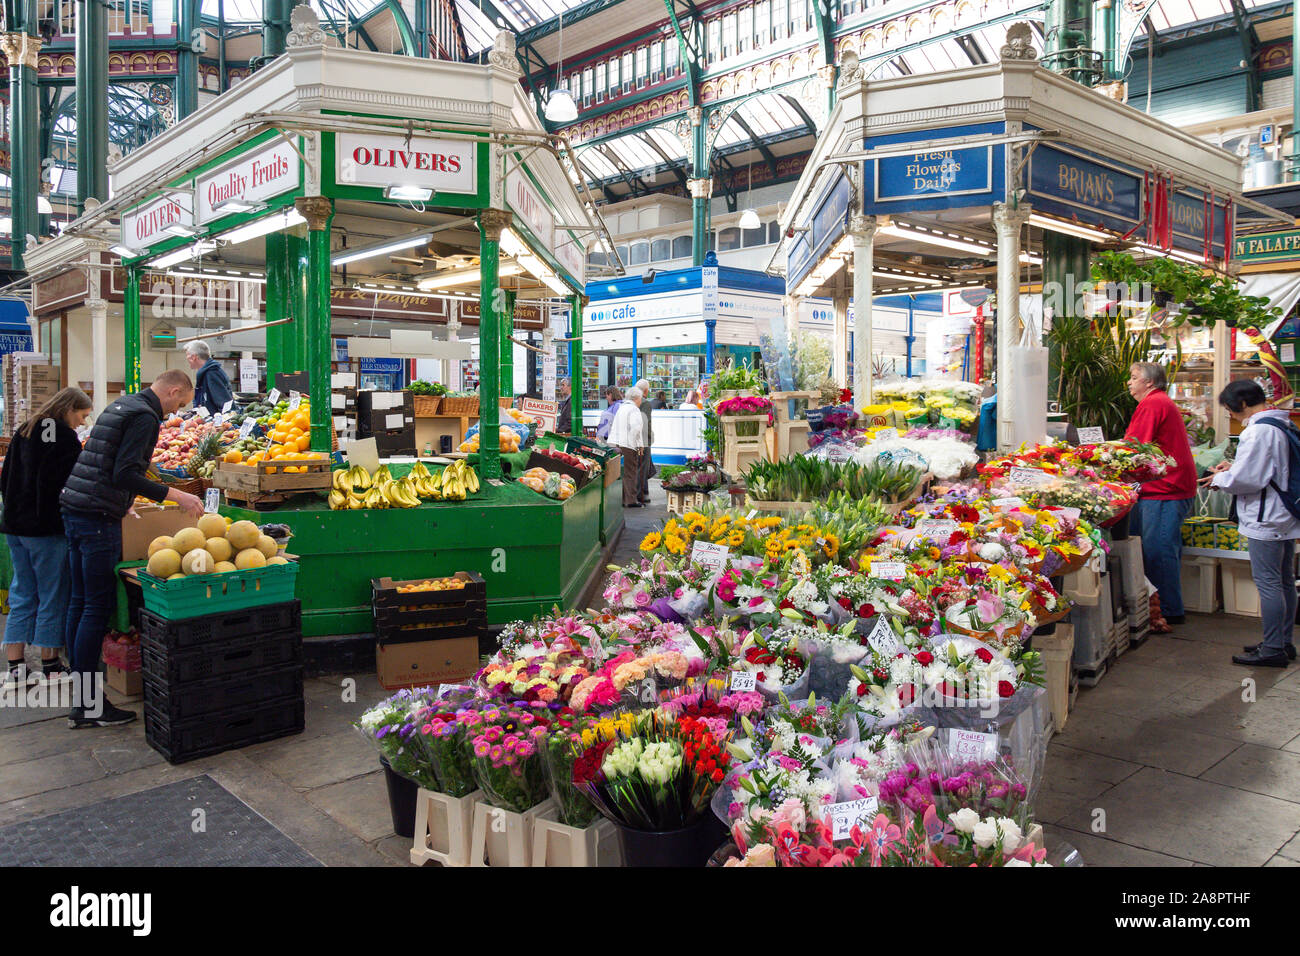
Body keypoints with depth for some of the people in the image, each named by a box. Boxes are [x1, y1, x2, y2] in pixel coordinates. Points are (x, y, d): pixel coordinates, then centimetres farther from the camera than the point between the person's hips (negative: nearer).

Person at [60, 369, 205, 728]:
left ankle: (80, 690, 21)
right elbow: (126, 474, -21)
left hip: (74, 510, 10)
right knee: (98, 607, -6)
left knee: (80, 601, 13)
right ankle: (87, 705, -2)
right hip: (98, 518, -10)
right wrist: (175, 495, -22)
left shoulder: (121, 404, 18)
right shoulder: (144, 416, -12)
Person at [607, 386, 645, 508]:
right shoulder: (634, 409, -7)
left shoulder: (621, 407, 18)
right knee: (630, 473, -1)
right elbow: (636, 427, -19)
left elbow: (612, 426, 21)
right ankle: (630, 500, 1)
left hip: (614, 443, 7)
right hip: (628, 445, -7)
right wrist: (639, 445, -11)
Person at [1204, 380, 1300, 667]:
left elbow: (1247, 479, -22)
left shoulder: (1258, 431, -20)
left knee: (1267, 583, -4)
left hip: (1266, 520, -10)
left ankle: (1272, 649, 1)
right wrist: (1234, 466, 15)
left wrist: (1220, 479, -4)